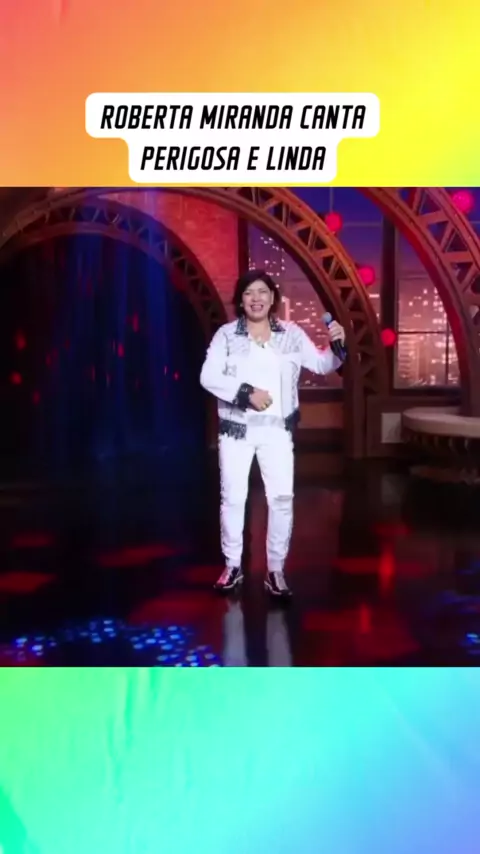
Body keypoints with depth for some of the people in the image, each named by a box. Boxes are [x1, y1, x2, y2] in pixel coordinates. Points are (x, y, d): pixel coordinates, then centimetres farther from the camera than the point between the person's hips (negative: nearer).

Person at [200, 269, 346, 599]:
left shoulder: (291, 333, 2)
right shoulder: (226, 334, -3)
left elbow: (321, 365, 1)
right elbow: (208, 377, -12)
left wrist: (336, 346, -19)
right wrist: (246, 392, -21)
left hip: (277, 429, 1)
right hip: (236, 428, -1)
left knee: (282, 498, -1)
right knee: (233, 497, 8)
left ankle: (276, 570, 12)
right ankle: (233, 566, 24)